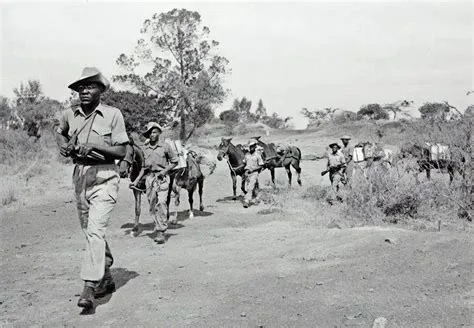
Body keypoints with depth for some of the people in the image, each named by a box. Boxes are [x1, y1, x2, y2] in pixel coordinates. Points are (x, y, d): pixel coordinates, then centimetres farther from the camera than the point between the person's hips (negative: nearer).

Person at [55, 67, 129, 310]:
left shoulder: (113, 114, -8)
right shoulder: (69, 115, 5)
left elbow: (121, 151, -10)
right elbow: (60, 132, 27)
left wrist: (94, 145, -22)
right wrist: (63, 144, 5)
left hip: (104, 178, -5)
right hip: (80, 177, 6)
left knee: (95, 230, -16)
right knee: (89, 232, 13)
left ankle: (89, 286, -13)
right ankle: (106, 280, 29)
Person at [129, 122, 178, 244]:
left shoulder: (165, 146, 0)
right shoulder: (144, 148, 9)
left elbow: (175, 161, 7)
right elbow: (143, 167, 16)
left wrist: (165, 170, -7)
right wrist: (136, 181, 9)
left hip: (162, 177, -4)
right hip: (149, 178, 4)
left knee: (161, 203, -15)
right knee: (152, 205, 6)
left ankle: (161, 232, -14)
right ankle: (158, 227, 20)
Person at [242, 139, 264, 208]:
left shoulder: (257, 155, -6)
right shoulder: (247, 155, 9)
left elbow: (261, 166, -5)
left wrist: (252, 169, -15)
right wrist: (245, 170, 1)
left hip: (254, 173, -6)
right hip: (247, 174, 6)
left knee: (250, 188, -14)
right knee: (247, 188, 8)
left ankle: (246, 201, -17)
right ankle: (253, 200, 26)